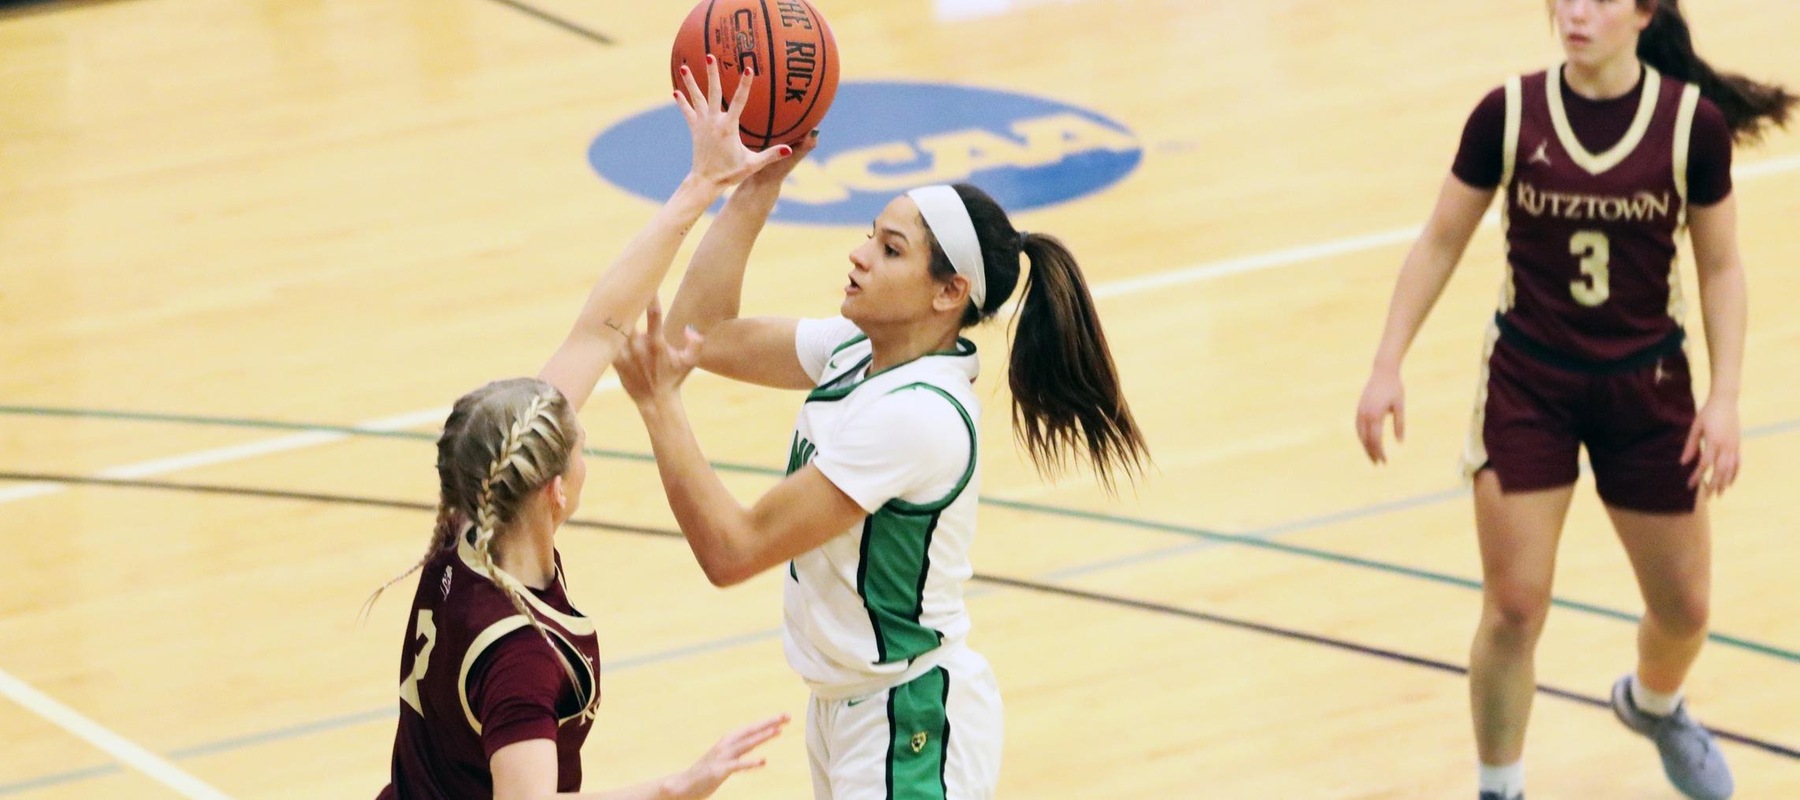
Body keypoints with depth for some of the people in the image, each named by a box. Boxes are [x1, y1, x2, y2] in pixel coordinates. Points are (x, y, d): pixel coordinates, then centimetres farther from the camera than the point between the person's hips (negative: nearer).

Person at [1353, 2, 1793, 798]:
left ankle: (1653, 704, 46)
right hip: (1526, 384, -1)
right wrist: (1387, 367, -5)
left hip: (1644, 386, 1)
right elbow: (1440, 242, -1)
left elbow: (1720, 268, -2)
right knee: (1512, 611, -5)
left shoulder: (1692, 121, -12)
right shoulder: (1509, 114, -11)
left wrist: (1725, 397, -9)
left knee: (1683, 609, 11)